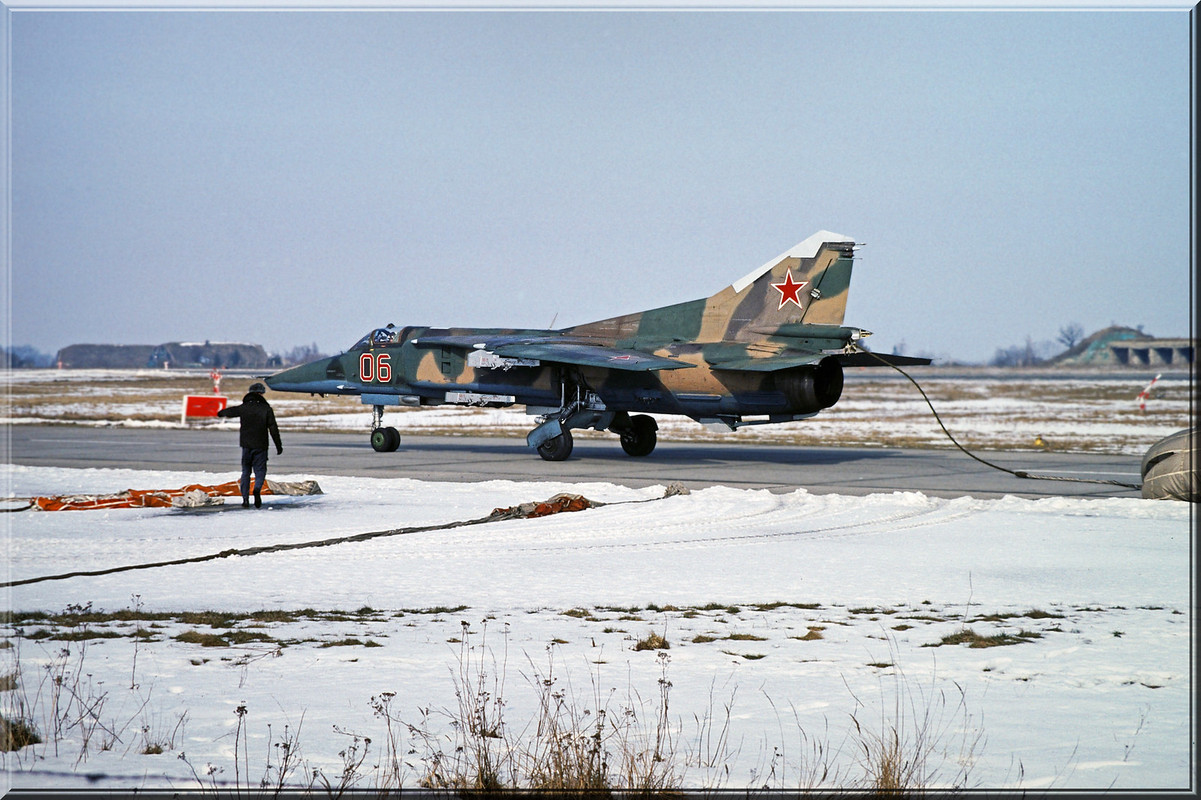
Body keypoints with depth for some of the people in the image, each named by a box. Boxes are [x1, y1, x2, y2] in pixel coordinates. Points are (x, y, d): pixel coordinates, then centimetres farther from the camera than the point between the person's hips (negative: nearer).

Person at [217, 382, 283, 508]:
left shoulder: (243, 408, 3)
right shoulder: (266, 409, -3)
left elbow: (230, 411, 21)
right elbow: (273, 428, -4)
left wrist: (221, 413, 45)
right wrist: (279, 445, 3)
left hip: (246, 445, 2)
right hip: (260, 446, -2)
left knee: (245, 472, 13)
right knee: (260, 470, 4)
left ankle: (245, 498, 4)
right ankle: (257, 489, -26)